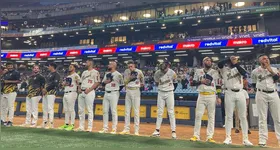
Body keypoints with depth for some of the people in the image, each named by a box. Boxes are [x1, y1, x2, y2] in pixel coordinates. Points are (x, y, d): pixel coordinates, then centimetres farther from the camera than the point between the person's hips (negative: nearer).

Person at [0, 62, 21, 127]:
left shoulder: (16, 73, -2)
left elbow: (18, 81, -12)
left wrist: (9, 81, -15)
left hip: (11, 92, -8)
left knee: (10, 106, -8)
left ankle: (10, 121, -4)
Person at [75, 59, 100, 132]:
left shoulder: (95, 72, -2)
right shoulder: (84, 72, 22)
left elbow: (97, 83, -10)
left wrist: (89, 89, -18)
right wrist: (79, 88, 6)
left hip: (89, 92, -8)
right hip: (82, 92, 8)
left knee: (90, 110, -6)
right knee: (81, 110, 9)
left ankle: (89, 127, -1)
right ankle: (81, 127, 17)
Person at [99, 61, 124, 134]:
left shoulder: (118, 74, -6)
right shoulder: (106, 74, 15)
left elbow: (122, 84, -3)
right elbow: (102, 84, 18)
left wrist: (116, 90, -3)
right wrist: (105, 82, -3)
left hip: (114, 94, -7)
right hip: (106, 93, 7)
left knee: (114, 111, -4)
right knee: (105, 111, 8)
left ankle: (114, 129, 5)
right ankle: (105, 128, 17)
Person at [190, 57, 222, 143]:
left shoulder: (215, 72, 7)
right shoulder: (198, 71, 9)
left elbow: (218, 86, 5)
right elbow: (193, 83, 7)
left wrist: (219, 97, -4)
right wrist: (201, 81, -11)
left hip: (211, 96, 0)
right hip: (201, 96, 0)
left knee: (211, 116, 2)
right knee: (198, 115, -2)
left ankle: (209, 137, 9)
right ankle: (196, 136, 6)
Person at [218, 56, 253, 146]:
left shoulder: (238, 68, 13)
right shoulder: (224, 69, 6)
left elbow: (244, 73, -9)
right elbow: (219, 64, -15)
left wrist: (236, 64, -9)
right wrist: (229, 59, -12)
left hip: (240, 93, 3)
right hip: (229, 93, -2)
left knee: (243, 117, 5)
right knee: (229, 116, 1)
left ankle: (245, 139, 12)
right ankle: (228, 138, 8)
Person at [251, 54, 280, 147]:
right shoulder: (255, 71, 6)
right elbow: (254, 84, 16)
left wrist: (270, 70, -8)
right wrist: (258, 89, 4)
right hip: (261, 95, -2)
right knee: (262, 118, 0)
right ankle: (263, 140, 4)